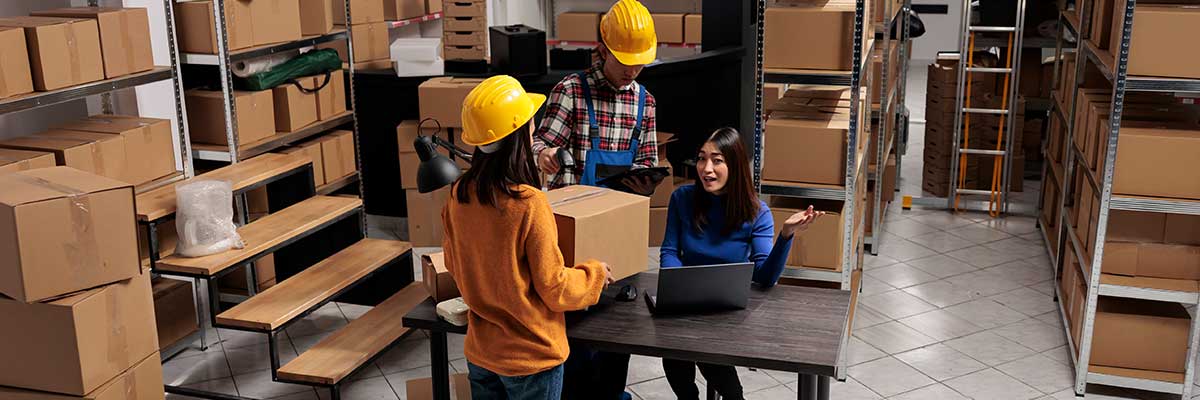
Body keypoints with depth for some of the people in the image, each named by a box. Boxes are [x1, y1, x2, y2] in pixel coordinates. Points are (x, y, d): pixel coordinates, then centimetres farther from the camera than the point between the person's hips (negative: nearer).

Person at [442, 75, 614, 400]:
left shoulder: (458, 195, -7)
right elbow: (554, 288, -17)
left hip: (480, 352, 5)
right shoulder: (529, 205, -26)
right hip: (532, 358, -5)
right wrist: (596, 274, 1)